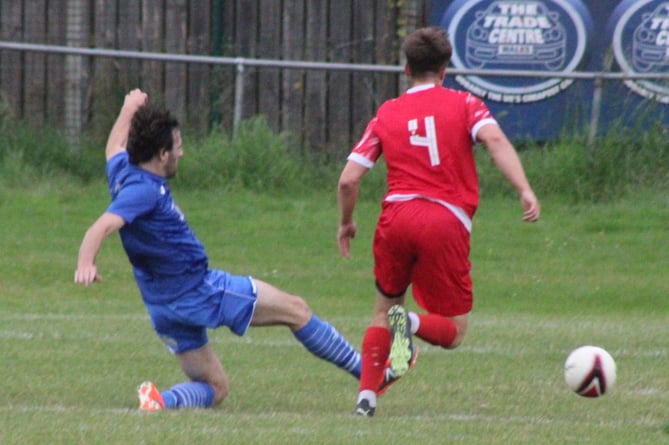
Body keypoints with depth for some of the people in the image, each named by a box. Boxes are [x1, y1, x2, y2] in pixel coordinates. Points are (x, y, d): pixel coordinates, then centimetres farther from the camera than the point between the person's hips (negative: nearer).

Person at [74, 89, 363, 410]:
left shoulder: (122, 170, 4)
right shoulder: (144, 190, -24)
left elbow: (114, 147, 28)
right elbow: (102, 227, -37)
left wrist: (130, 109, 45)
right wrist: (86, 263, -54)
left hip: (165, 307, 10)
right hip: (199, 292, -10)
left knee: (214, 389, 15)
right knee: (296, 310, 5)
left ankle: (161, 400, -13)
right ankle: (365, 370, 13)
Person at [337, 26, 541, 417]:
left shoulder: (386, 115, 15)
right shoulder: (464, 105, 10)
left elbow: (348, 180, 10)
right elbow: (495, 139, -10)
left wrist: (346, 223, 27)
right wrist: (525, 190, -18)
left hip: (397, 215, 2)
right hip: (448, 224, -2)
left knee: (385, 308, 25)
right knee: (453, 333, 9)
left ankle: (367, 396, 10)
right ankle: (412, 323, -24)